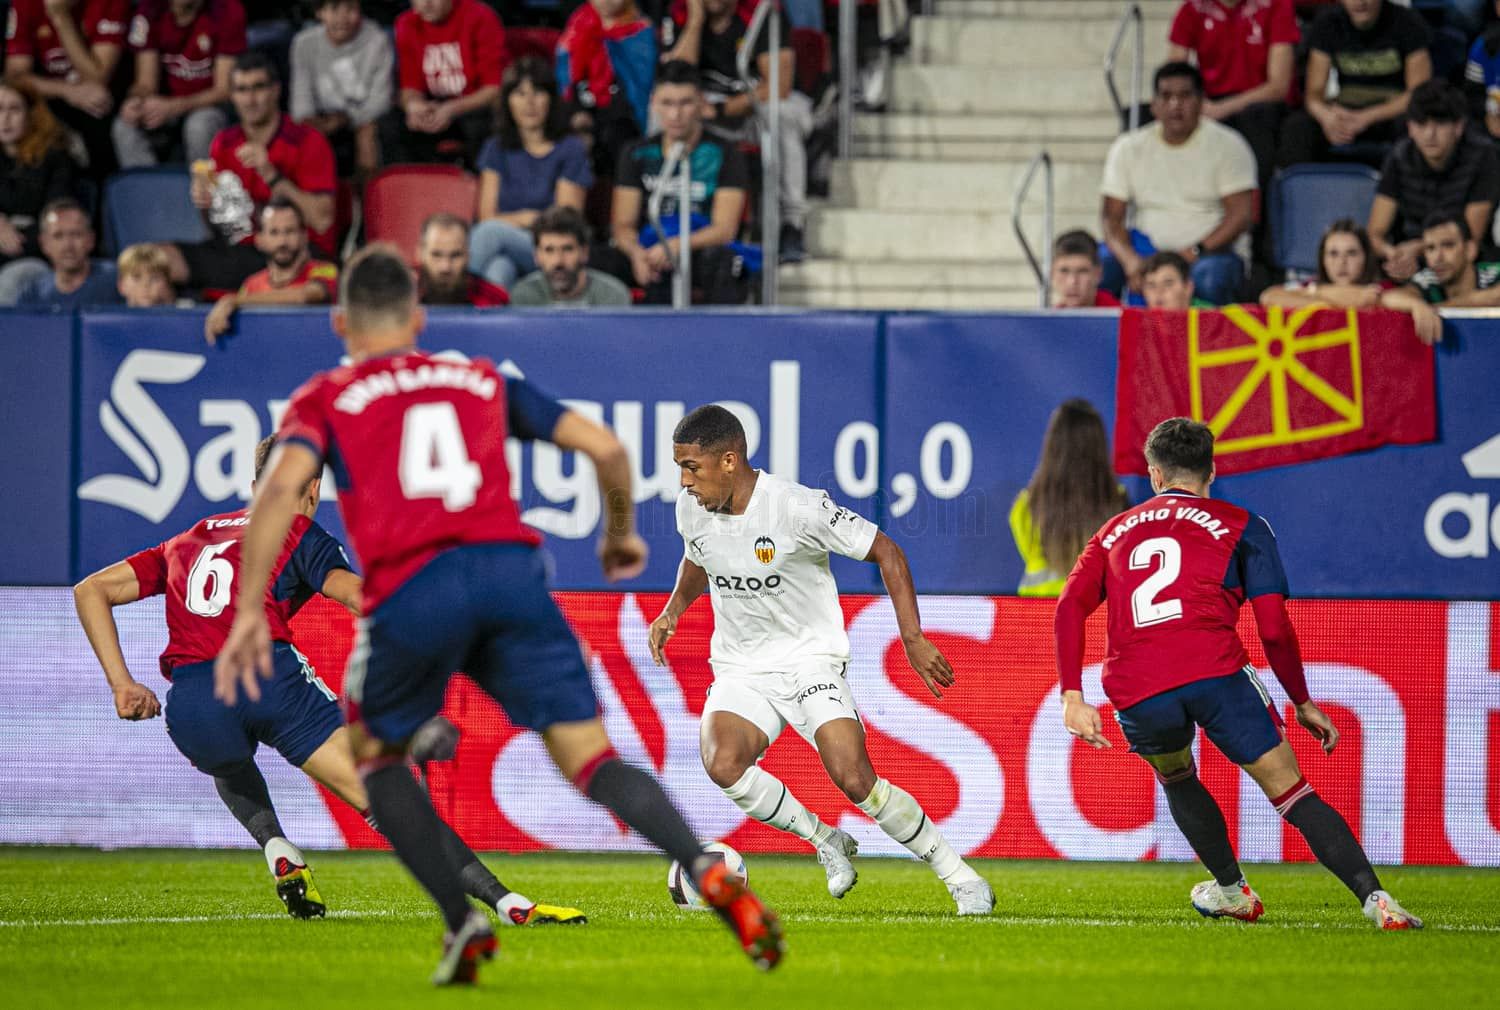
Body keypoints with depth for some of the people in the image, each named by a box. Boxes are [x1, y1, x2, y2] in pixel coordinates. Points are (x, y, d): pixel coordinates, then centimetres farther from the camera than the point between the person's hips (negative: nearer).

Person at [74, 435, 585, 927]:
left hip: (189, 706, 4)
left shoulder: (190, 540, 31)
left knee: (231, 771, 40)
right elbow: (357, 593, -3)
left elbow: (90, 590, 26)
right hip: (269, 675, -4)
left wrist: (122, 685, 20)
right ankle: (506, 901, -13)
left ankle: (277, 849, 13)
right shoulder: (299, 532, 17)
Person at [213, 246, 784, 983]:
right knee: (590, 760, 0)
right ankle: (708, 873, -27)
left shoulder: (324, 400, 18)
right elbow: (605, 447, 21)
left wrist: (249, 610, -5)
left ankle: (463, 924, 10)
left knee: (375, 751, 24)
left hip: (410, 590, -2)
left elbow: (281, 486, -2)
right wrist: (621, 533, 40)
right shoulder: (484, 382, 26)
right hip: (510, 572, 2)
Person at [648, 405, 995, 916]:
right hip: (740, 670, 4)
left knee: (854, 778, -23)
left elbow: (885, 551, -11)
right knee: (723, 765, -27)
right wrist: (672, 610, 5)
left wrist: (913, 638, -16)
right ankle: (827, 842, -4)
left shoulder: (796, 507, -20)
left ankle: (958, 875, -4)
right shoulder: (691, 508, -2)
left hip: (810, 657, -4)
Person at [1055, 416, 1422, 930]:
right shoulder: (1240, 526, 17)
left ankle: (1232, 890, 39)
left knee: (1177, 781, 33)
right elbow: (1274, 629, 8)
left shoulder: (1115, 532, 26)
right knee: (1291, 792, 2)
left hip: (1136, 692, 2)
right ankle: (1374, 898, -12)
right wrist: (1303, 703, 19)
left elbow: (1070, 605, 9)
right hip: (1214, 671, -2)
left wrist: (1073, 697, 4)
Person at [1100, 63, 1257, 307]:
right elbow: (1112, 218, 2)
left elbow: (1240, 215, -9)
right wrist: (1130, 260, -21)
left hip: (1213, 251, -3)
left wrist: (1194, 252, -24)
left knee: (1210, 278, -39)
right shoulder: (1127, 149, 8)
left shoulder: (1228, 146, -1)